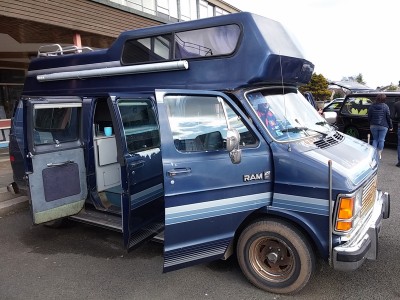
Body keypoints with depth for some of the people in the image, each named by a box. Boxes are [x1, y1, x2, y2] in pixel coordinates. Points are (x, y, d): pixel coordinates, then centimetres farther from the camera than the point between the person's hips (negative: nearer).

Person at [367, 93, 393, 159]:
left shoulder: (372, 106, -1)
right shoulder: (385, 107, -7)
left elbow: (369, 117, 4)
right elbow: (388, 117, -3)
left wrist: (371, 124, 16)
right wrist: (390, 126, 5)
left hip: (373, 126, 2)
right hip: (383, 126, -2)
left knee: (375, 139, 11)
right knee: (381, 140, 5)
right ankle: (379, 154, 8)